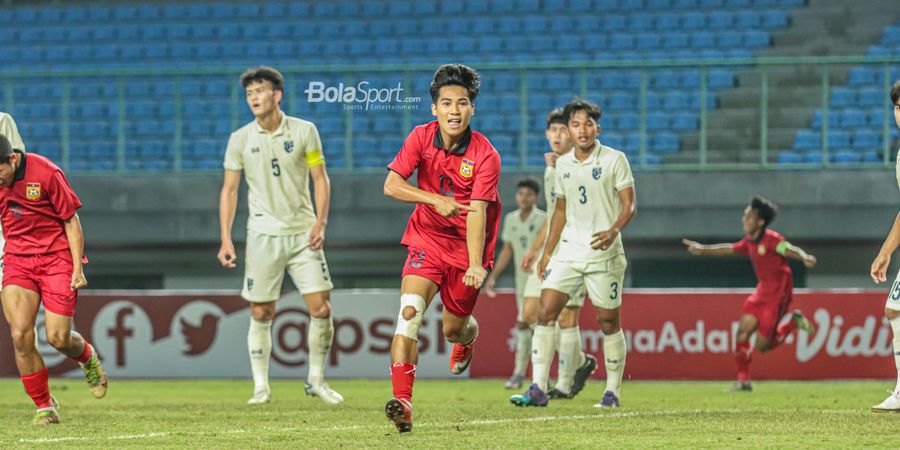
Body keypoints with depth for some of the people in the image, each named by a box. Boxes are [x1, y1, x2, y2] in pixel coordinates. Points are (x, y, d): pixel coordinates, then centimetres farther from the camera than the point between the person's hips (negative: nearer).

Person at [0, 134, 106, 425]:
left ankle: (87, 357, 31)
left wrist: (77, 268, -10)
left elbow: (71, 220, -8)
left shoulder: (46, 173, -16)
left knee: (58, 338, -7)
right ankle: (44, 407, 0)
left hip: (57, 257, -3)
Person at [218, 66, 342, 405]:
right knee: (261, 314, 0)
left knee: (321, 308, -5)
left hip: (304, 234, 0)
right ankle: (261, 386, 10)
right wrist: (226, 240, -1)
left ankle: (316, 380, 11)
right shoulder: (240, 139, 1)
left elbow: (320, 179, 2)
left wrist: (320, 223, -10)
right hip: (263, 235, 0)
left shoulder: (304, 131, -1)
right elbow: (229, 190, 6)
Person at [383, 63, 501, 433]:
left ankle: (468, 336, 51)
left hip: (466, 246, -1)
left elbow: (477, 213, -24)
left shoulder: (485, 155, -18)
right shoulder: (421, 138, -9)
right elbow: (391, 185, -14)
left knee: (453, 328, 8)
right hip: (427, 239, 1)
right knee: (410, 310, -22)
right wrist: (436, 199, -27)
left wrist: (475, 265, -35)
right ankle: (402, 401, -28)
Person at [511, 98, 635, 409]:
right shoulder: (563, 164, 10)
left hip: (603, 252, -4)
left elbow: (629, 205, -7)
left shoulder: (615, 160, -5)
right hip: (568, 251, 4)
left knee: (608, 321, 2)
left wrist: (613, 231, -26)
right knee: (546, 312, -8)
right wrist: (547, 252, 16)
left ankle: (612, 392, 13)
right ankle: (538, 389, -10)